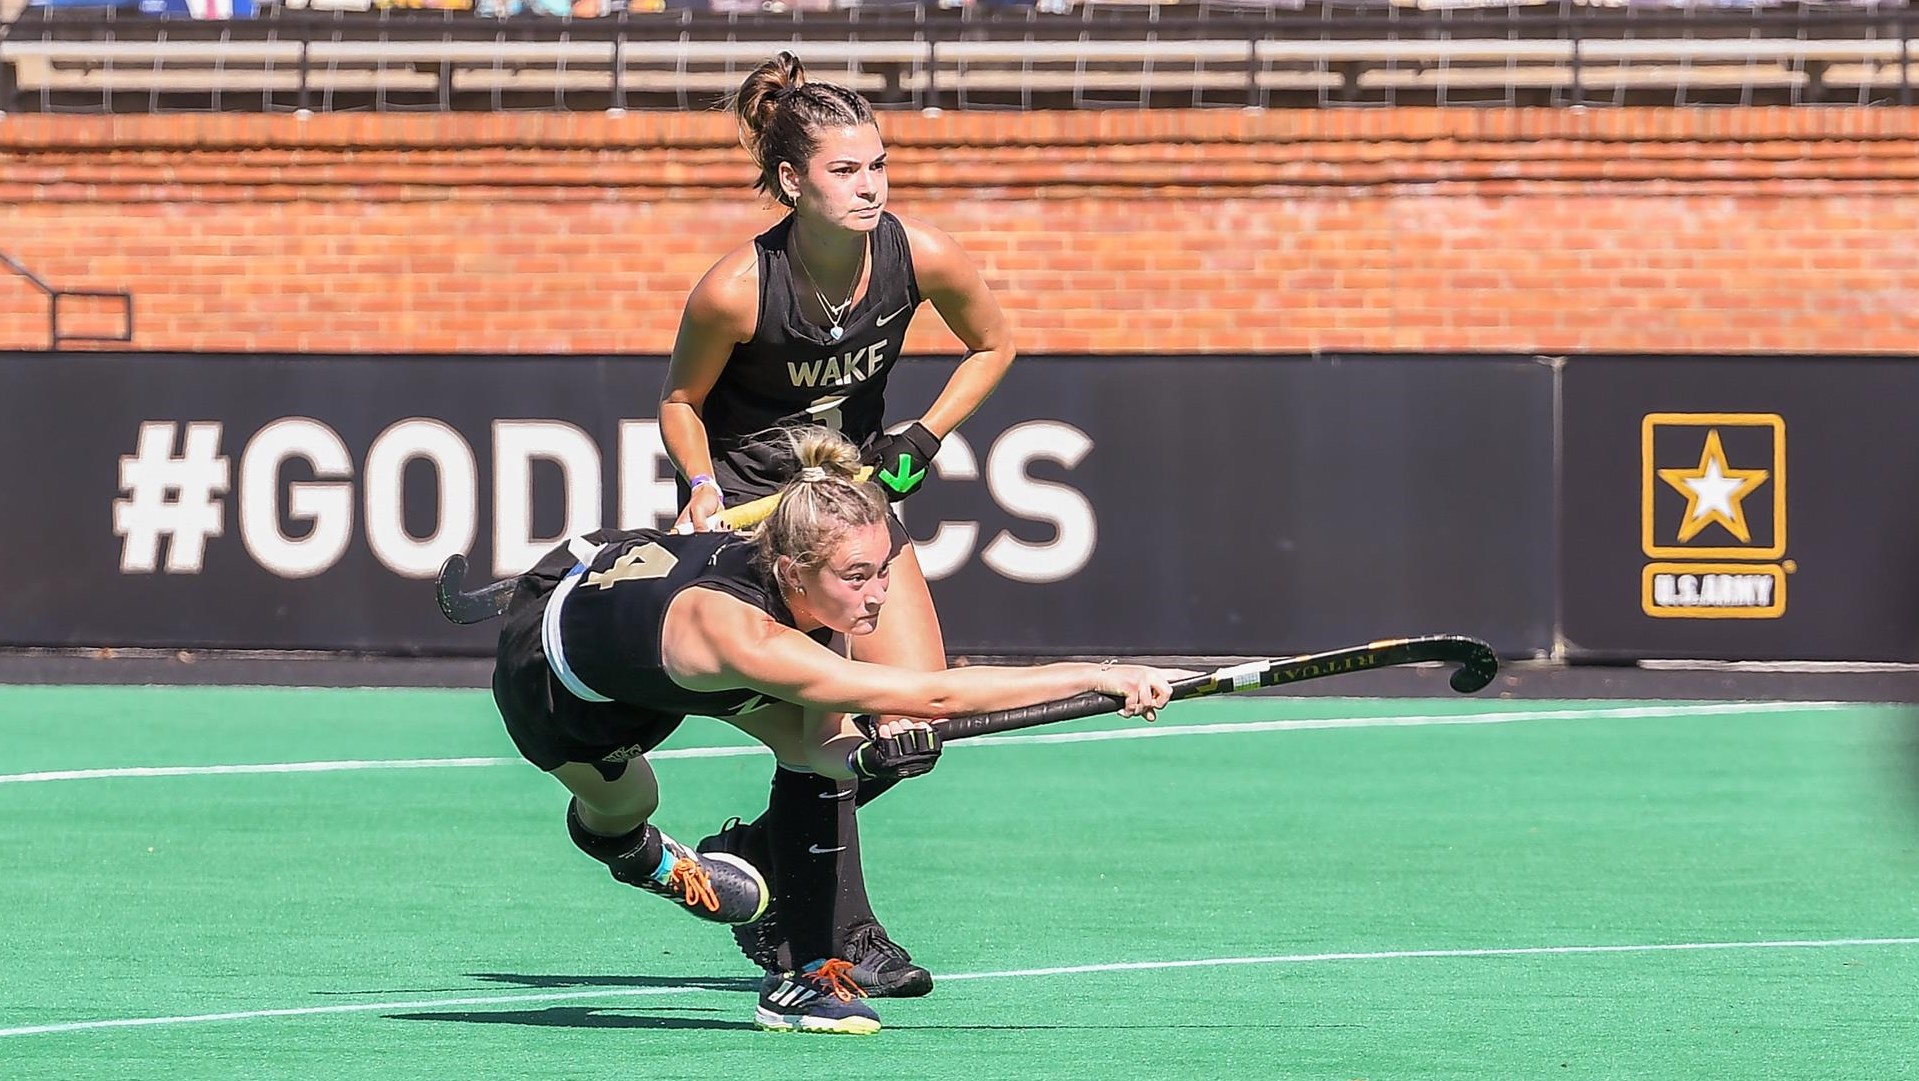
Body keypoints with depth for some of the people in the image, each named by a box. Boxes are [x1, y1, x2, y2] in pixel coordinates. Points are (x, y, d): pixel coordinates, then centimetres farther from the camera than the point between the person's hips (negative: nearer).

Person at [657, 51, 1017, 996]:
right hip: (747, 496, -5)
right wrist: (701, 485, -22)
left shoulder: (920, 256, -16)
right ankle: (842, 937, -12)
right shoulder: (737, 288, -25)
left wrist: (925, 437, -6)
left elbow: (993, 344, 5)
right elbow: (680, 401, -6)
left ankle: (755, 854, 17)